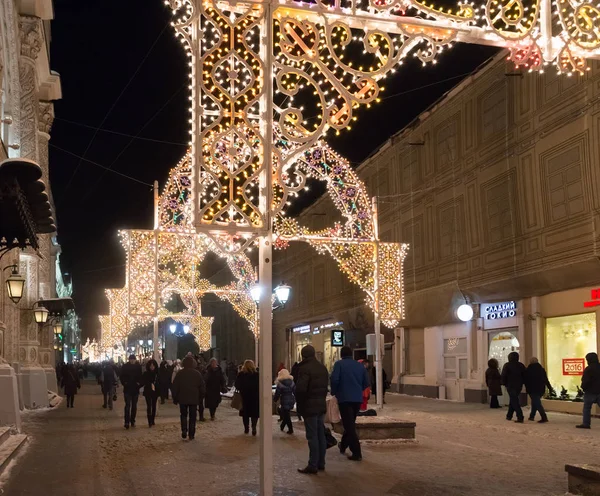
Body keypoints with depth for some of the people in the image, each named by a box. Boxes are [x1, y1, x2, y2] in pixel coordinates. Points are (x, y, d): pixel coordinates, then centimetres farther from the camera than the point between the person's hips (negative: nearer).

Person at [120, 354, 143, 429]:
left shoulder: (138, 366, -1)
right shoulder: (125, 367, -3)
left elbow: (141, 376, 4)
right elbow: (122, 376, 2)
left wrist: (139, 384, -8)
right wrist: (124, 383, -10)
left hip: (135, 389, 2)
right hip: (127, 389, -2)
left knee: (134, 406, 10)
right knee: (127, 405, -8)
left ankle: (132, 421, 20)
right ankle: (127, 422, -10)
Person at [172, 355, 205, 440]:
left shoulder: (180, 373, -4)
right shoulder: (197, 374, -1)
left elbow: (175, 387, -2)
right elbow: (202, 387, 3)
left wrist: (175, 398, 6)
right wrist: (200, 397, 14)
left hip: (182, 399, 0)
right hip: (194, 399, 0)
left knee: (183, 415, 14)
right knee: (192, 417, 7)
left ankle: (184, 431, -3)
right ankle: (191, 434, 5)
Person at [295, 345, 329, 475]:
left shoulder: (304, 368, -15)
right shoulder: (322, 367, 12)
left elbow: (300, 388, -21)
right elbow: (325, 386, 14)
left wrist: (299, 403, -7)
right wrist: (322, 398, 15)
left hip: (309, 406, -8)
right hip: (321, 405, 8)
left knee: (312, 436, -5)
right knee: (320, 435, 13)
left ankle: (313, 465, -1)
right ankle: (321, 463, 21)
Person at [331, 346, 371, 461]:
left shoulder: (339, 364, -6)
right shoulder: (360, 365, 7)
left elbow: (334, 379, -18)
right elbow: (366, 383, 7)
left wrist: (334, 392, -1)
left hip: (344, 398, -5)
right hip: (358, 399, 5)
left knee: (349, 426, -3)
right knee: (351, 424, 21)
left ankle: (357, 453, -10)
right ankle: (343, 446, 38)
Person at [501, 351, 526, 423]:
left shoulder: (507, 365, -6)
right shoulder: (521, 365, 8)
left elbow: (503, 376, -9)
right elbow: (525, 376, 7)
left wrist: (504, 383, 4)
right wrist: (522, 383, 13)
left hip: (510, 385, -5)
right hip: (519, 386, 5)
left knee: (514, 401, -6)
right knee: (513, 400, 18)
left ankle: (520, 417, -16)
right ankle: (509, 416, 24)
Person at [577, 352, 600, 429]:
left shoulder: (589, 369, -15)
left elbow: (585, 381, -17)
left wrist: (583, 387, 0)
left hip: (590, 391, -6)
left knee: (587, 408, 2)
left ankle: (586, 423, 1)